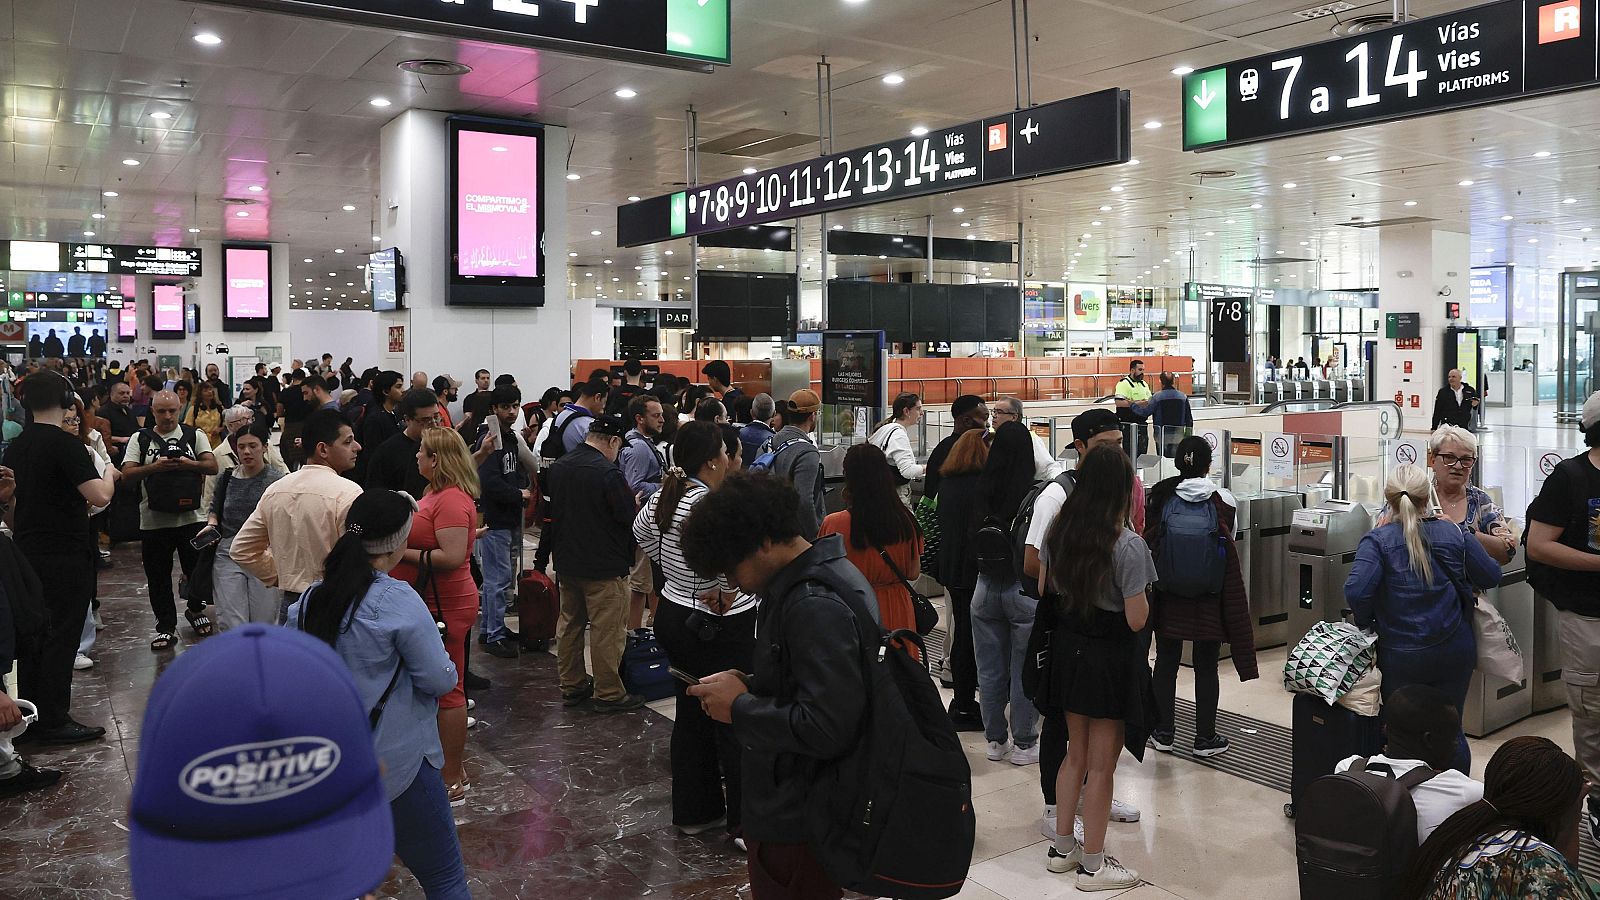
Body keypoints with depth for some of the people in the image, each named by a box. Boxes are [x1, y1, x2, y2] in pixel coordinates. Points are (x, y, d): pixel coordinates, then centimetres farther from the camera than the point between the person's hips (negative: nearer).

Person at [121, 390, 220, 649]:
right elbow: (127, 473, -4)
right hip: (154, 521, 0)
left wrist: (189, 464, -21)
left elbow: (212, 466, -4)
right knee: (158, 577, 6)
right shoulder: (141, 439, 6)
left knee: (199, 569, 9)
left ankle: (195, 609, 35)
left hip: (192, 518, 0)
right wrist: (154, 467, -20)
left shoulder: (194, 435, 6)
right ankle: (166, 627, 17)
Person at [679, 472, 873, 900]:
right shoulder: (826, 574, 7)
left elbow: (825, 729, -30)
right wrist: (748, 684, 3)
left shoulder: (815, 606, -25)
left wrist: (739, 707, -17)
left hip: (795, 821, -9)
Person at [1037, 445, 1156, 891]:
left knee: (1076, 752, 21)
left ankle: (1062, 847, 32)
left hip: (1067, 648, 6)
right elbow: (1136, 620, -19)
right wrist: (1140, 593, -1)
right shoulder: (1128, 545, -21)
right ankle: (1093, 866, 21)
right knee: (1101, 765, 7)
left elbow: (1043, 589, 9)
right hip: (1110, 658, -6)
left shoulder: (1058, 531, -2)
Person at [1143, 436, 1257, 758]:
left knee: (1166, 662, 12)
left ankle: (1163, 733, 20)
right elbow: (1228, 545, 3)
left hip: (1167, 594, 1)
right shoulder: (1223, 501, -9)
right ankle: (1205, 738, 15)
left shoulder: (1160, 495, -7)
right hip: (1209, 598, -1)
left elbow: (1150, 538, 1)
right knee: (1206, 667, 8)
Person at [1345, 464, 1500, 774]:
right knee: (1451, 731, 17)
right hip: (1455, 651, 3)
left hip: (1400, 655, -2)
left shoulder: (1377, 540, -13)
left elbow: (1356, 591, -25)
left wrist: (1366, 622, -6)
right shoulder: (1453, 534, -3)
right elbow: (1491, 577, 8)